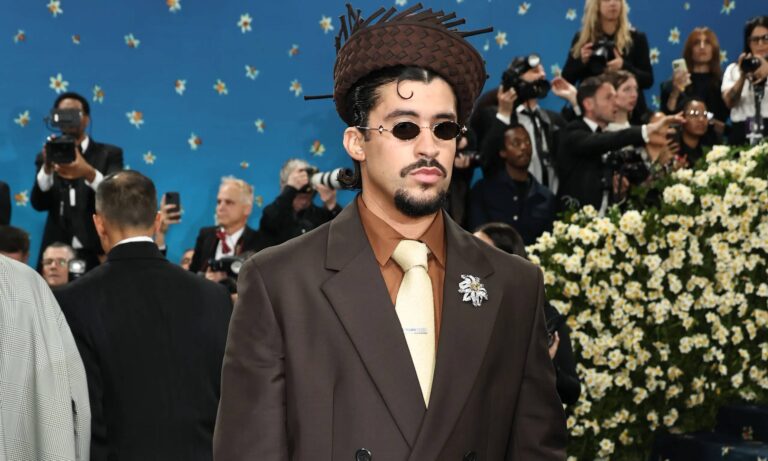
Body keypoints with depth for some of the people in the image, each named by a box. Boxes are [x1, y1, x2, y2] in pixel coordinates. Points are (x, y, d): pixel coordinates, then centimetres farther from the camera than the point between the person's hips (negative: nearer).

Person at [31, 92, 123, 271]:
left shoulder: (109, 154, 6)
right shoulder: (47, 157, 12)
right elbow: (38, 204, -1)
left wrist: (89, 173, -29)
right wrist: (47, 168, -19)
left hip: (97, 254, -1)